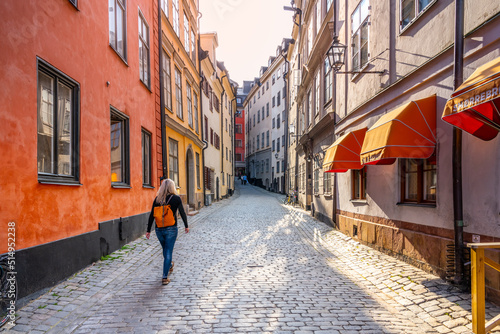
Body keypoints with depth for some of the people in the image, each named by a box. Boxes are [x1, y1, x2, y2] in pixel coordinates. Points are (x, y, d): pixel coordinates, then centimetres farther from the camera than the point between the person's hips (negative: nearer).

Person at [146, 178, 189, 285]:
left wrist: (148, 230, 5)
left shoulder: (157, 199, 1)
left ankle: (169, 265, 48)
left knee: (166, 250, 24)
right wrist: (186, 226, 9)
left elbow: (152, 215, 1)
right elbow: (182, 213, -3)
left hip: (158, 229, 4)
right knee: (168, 252, 2)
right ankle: (165, 277, 1)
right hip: (171, 229, -3)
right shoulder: (176, 198, -7)